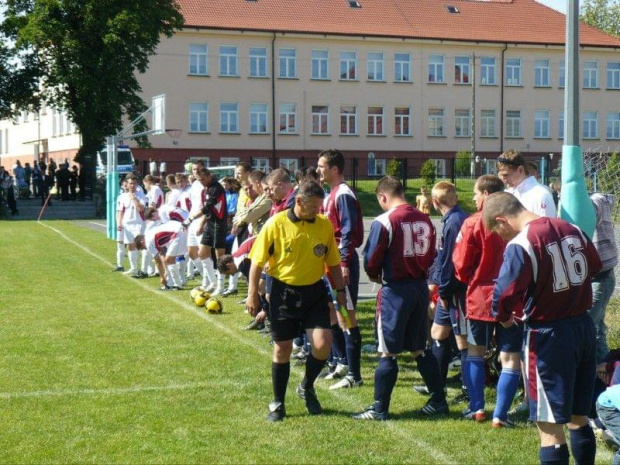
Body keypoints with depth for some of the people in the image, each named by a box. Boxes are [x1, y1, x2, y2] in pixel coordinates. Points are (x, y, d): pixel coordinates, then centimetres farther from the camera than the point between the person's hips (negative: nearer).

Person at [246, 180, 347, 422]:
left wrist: (340, 290, 5)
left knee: (323, 344, -11)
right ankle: (278, 403, 21)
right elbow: (257, 261, -5)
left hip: (314, 291, 2)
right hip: (284, 292, -2)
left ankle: (307, 387, 18)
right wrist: (252, 294, -6)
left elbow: (333, 261, 8)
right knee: (282, 349, 5)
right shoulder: (276, 224, -10)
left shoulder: (325, 225, -1)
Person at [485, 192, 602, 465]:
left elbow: (506, 293, -23)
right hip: (584, 327, 8)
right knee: (579, 417, 19)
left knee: (550, 425, -2)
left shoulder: (520, 245, -18)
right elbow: (594, 266, 20)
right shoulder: (572, 230, 6)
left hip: (549, 336, -8)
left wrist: (504, 317, -3)